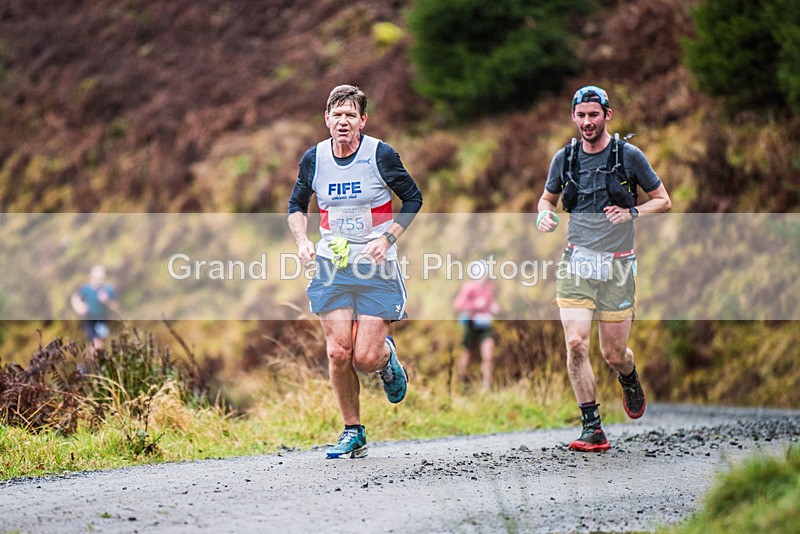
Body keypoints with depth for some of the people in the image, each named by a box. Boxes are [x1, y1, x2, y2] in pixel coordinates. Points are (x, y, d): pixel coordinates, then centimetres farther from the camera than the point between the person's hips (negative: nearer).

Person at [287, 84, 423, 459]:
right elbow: (297, 204, 17)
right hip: (332, 266, 3)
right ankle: (353, 433, 11)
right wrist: (302, 241, -2)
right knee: (338, 353, -6)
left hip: (377, 268, -3)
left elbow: (413, 199, 2)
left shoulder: (380, 155, -8)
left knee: (365, 358, -10)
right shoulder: (314, 158, 1)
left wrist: (387, 239, -11)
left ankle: (386, 356, 29)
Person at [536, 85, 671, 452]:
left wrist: (632, 213, -15)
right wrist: (544, 215, -3)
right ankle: (592, 430, -7)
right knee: (576, 343, -15)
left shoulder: (629, 156, -4)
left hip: (616, 266, -2)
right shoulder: (564, 158, 5)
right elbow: (548, 198, 21)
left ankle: (629, 379, 41)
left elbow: (663, 201, 3)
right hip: (577, 262, 2)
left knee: (613, 354, 3)